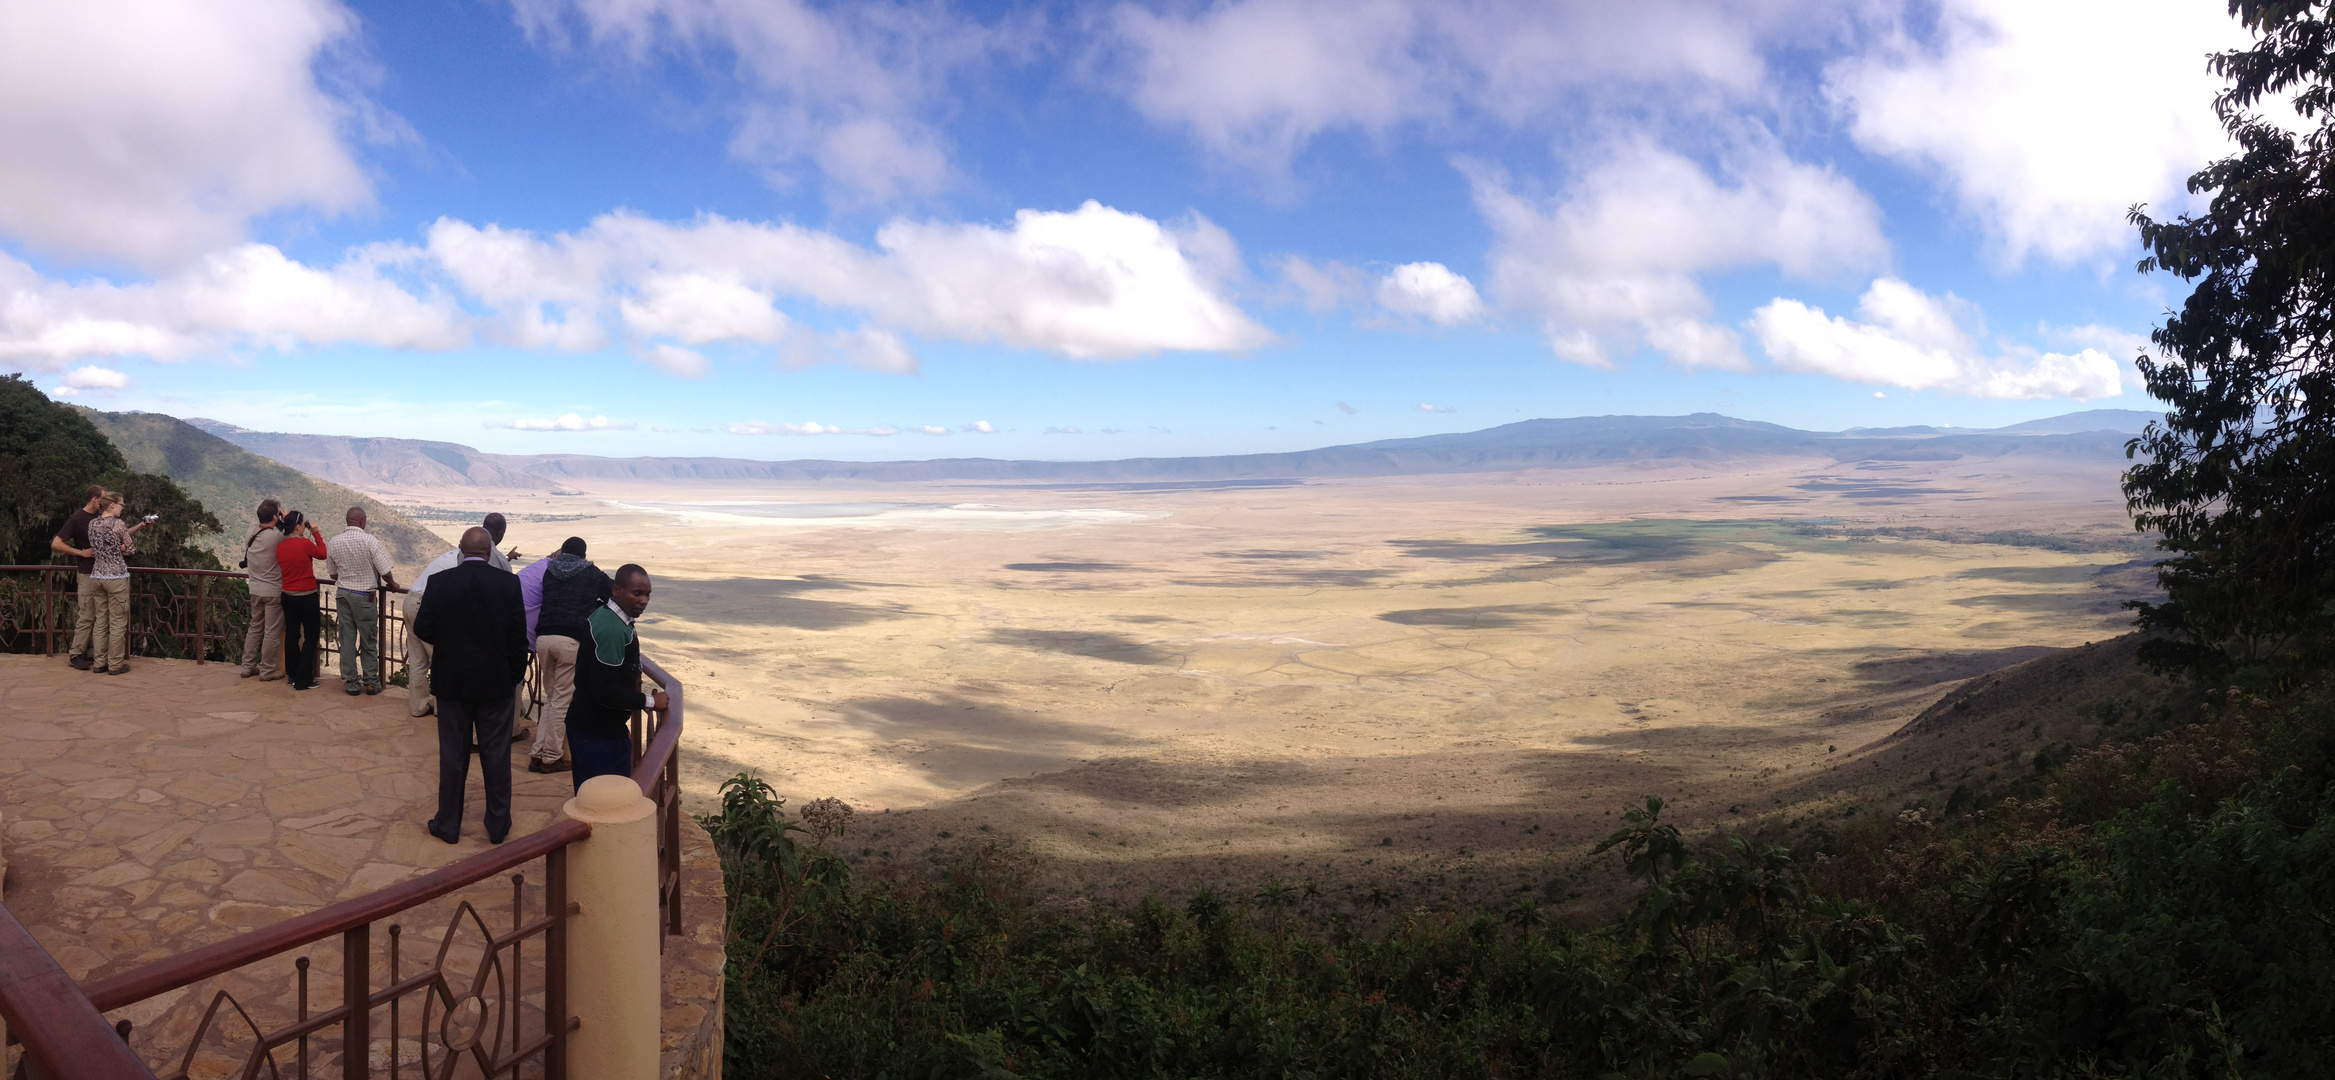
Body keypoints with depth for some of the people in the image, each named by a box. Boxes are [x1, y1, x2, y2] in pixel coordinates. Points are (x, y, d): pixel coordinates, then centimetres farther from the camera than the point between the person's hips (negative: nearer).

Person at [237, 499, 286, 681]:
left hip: (255, 590, 7)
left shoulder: (249, 535, -1)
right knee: (272, 632, 4)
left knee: (255, 628, 19)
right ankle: (267, 671, 10)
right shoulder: (276, 537, -23)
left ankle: (248, 666, 26)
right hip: (273, 591, -7)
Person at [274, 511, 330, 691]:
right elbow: (322, 554, -3)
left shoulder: (280, 546, -2)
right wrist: (316, 533, 3)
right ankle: (302, 680, 2)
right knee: (312, 637, 3)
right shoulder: (304, 543, -18)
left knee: (292, 634, 16)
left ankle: (292, 675, 26)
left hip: (288, 596, 6)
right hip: (307, 597, -6)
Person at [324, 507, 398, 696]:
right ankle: (370, 682, 13)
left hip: (342, 593, 4)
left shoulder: (333, 543, -1)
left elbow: (333, 574, 9)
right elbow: (385, 572, -15)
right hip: (364, 595, -4)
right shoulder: (369, 541, -17)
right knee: (369, 641, 8)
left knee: (347, 639, 10)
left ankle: (351, 683, 15)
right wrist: (392, 584, 6)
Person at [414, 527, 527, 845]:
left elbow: (423, 630, -5)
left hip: (452, 681, 1)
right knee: (496, 754, 9)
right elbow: (518, 635, -8)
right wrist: (516, 674, 5)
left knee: (452, 754, 11)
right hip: (496, 682, 0)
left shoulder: (440, 583, -9)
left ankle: (448, 824, 20)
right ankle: (498, 825, 16)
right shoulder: (508, 583, -10)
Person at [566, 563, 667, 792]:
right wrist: (649, 701, -16)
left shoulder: (611, 618, 8)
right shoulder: (610, 629, -24)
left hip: (608, 727, 10)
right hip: (596, 732, -10)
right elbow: (606, 691, -28)